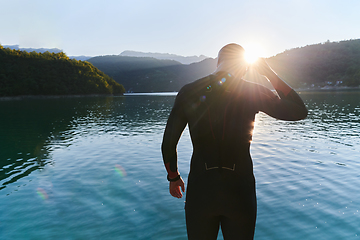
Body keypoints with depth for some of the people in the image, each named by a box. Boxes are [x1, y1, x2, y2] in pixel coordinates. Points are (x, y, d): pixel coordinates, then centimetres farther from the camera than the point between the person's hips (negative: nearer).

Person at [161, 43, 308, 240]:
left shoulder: (188, 92, -4)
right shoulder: (252, 92, -6)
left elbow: (168, 144, -1)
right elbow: (300, 112, 6)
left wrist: (173, 177, 16)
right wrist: (270, 74, 9)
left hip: (200, 187, 1)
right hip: (239, 189, 0)